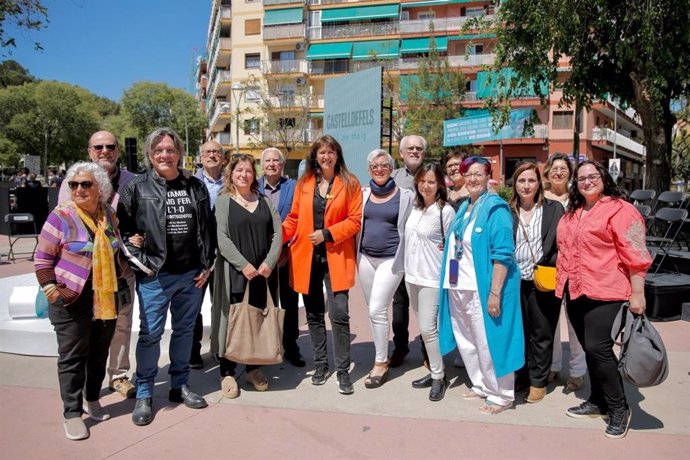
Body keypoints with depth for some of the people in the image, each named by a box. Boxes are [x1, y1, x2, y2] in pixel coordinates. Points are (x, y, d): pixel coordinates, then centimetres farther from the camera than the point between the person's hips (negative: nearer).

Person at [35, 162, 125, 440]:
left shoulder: (109, 215, 5)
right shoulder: (61, 216, -9)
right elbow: (42, 259, -6)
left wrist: (119, 277, 12)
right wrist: (51, 289, -14)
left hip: (107, 299, 5)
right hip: (72, 301, -5)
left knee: (99, 352, 15)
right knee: (72, 357, 4)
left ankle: (92, 399, 35)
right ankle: (72, 414, 17)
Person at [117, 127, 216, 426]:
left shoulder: (195, 187, 6)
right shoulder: (137, 188, -2)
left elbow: (207, 228, 8)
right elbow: (121, 226, 0)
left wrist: (206, 266, 3)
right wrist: (137, 259, -7)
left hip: (191, 274, 3)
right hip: (154, 275, -3)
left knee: (184, 330, 13)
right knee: (150, 334, 2)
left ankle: (179, 385, 28)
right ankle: (144, 394, 17)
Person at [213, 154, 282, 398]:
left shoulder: (265, 201, 12)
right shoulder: (223, 201, 2)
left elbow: (277, 232, 5)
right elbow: (221, 237, -8)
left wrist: (269, 262, -9)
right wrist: (243, 264, -17)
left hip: (263, 272, 4)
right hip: (234, 272, -3)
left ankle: (254, 368, 23)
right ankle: (227, 372, 13)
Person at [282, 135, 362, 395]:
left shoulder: (350, 183, 0)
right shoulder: (304, 184, 9)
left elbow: (355, 220, -5)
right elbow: (294, 218, 10)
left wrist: (327, 234, -15)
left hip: (336, 257, -3)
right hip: (307, 256, 3)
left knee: (339, 314, -8)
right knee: (314, 314, 12)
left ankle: (343, 371, 6)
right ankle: (320, 364, 27)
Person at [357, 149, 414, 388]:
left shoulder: (405, 195, -4)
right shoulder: (363, 194, 5)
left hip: (391, 259, -4)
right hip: (365, 257, 4)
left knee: (377, 310, -9)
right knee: (373, 311, 12)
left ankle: (381, 364, 5)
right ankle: (382, 357, 28)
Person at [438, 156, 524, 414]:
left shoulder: (495, 209, -11)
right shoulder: (464, 208, 13)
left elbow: (503, 254, -17)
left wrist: (494, 293, -21)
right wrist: (450, 284, 16)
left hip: (482, 289, -8)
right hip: (459, 288, 8)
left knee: (488, 343, 3)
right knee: (466, 342, 16)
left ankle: (501, 395, 21)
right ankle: (481, 386, 35)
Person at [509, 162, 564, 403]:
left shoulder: (554, 209, 1)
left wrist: (552, 270, -11)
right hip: (515, 281, 2)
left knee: (541, 334, 8)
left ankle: (538, 381, 23)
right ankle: (521, 376, 28)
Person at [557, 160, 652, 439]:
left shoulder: (620, 209, -8)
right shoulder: (571, 213, 15)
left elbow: (635, 255, -12)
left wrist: (637, 294, -15)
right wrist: (563, 285, 22)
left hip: (604, 292, -7)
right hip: (575, 292, 7)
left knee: (598, 348, -10)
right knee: (589, 349, 13)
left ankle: (619, 409, 7)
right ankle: (598, 401, 27)